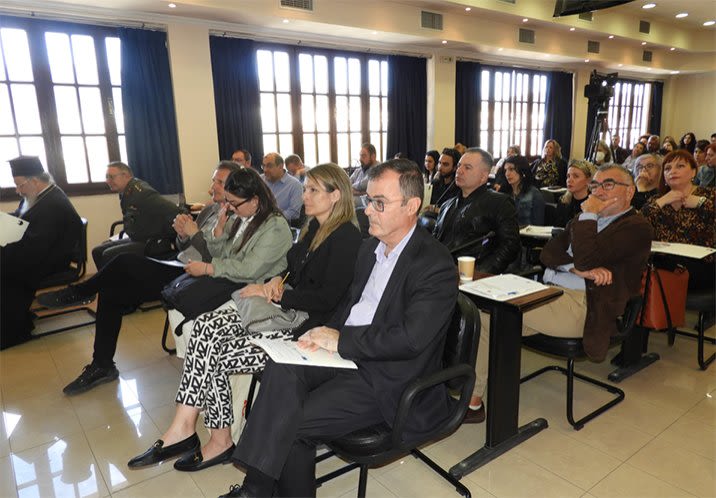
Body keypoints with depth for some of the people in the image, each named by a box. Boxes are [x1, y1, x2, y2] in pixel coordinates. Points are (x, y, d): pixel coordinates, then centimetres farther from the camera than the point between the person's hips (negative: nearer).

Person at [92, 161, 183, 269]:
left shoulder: (140, 191, -22)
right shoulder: (125, 192, 5)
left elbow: (172, 210, -30)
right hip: (136, 239, 10)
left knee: (109, 255, -21)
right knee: (97, 251, 10)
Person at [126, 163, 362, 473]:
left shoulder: (347, 238, -13)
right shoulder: (313, 227, 15)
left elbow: (327, 299, -19)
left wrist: (272, 292, -15)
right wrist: (277, 280, -2)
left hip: (308, 326, -8)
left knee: (213, 355, -13)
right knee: (207, 325, -11)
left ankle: (220, 441, 9)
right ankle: (183, 428, -6)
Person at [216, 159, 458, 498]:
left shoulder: (436, 266, -16)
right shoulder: (370, 247, 10)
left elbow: (410, 339, -24)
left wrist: (340, 340, -17)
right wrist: (326, 334, -2)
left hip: (390, 378, -7)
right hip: (348, 353, 7)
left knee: (291, 424, -18)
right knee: (282, 368, -20)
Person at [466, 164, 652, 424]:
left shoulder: (636, 227, -1)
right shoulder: (585, 221, 24)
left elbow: (586, 259, -18)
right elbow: (548, 253, 10)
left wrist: (588, 213, -6)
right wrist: (580, 269, -8)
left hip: (580, 306, -8)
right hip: (549, 294, 8)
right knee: (485, 314, -12)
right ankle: (473, 399, -6)